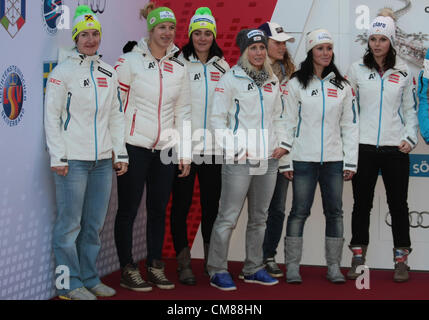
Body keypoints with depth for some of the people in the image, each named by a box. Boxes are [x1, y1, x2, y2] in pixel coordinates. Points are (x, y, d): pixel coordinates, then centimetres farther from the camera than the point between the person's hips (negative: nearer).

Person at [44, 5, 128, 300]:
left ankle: (90, 278, 20)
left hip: (103, 160, 5)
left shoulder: (109, 73, 14)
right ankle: (71, 284, 8)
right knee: (70, 223, -2)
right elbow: (52, 115, -5)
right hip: (73, 160, -5)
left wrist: (120, 153, 10)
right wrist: (58, 156, -11)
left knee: (95, 223, 9)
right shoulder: (63, 70, -2)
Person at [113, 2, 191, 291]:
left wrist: (185, 153, 7)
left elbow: (183, 112, 11)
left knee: (159, 210, 9)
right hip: (134, 148, -4)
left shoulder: (179, 68, 8)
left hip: (164, 150, 4)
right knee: (128, 210, 3)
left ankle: (155, 267, 21)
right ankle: (128, 270, 12)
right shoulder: (130, 61, -4)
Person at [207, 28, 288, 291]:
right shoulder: (231, 79, -4)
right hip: (239, 161, -6)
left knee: (259, 217, 13)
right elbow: (217, 118, -6)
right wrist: (234, 148, -13)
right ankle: (218, 271, 5)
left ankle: (254, 269, 24)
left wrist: (282, 143, 7)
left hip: (268, 160, 6)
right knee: (228, 217, -5)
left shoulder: (272, 81, 14)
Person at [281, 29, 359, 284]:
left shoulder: (342, 86, 9)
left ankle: (334, 266, 14)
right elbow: (288, 123, 0)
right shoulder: (297, 83, 2)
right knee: (300, 212, -2)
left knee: (335, 212, 5)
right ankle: (292, 266, 7)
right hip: (304, 158, -3)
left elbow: (350, 125, 9)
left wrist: (351, 162, 3)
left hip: (334, 160, 3)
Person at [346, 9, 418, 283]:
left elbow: (410, 109, 10)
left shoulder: (403, 72, 7)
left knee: (398, 203, 5)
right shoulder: (357, 70, 5)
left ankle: (401, 259, 14)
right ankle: (358, 258, 15)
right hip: (364, 147, 0)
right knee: (361, 203, 5)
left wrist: (410, 138, -3)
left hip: (395, 148, 0)